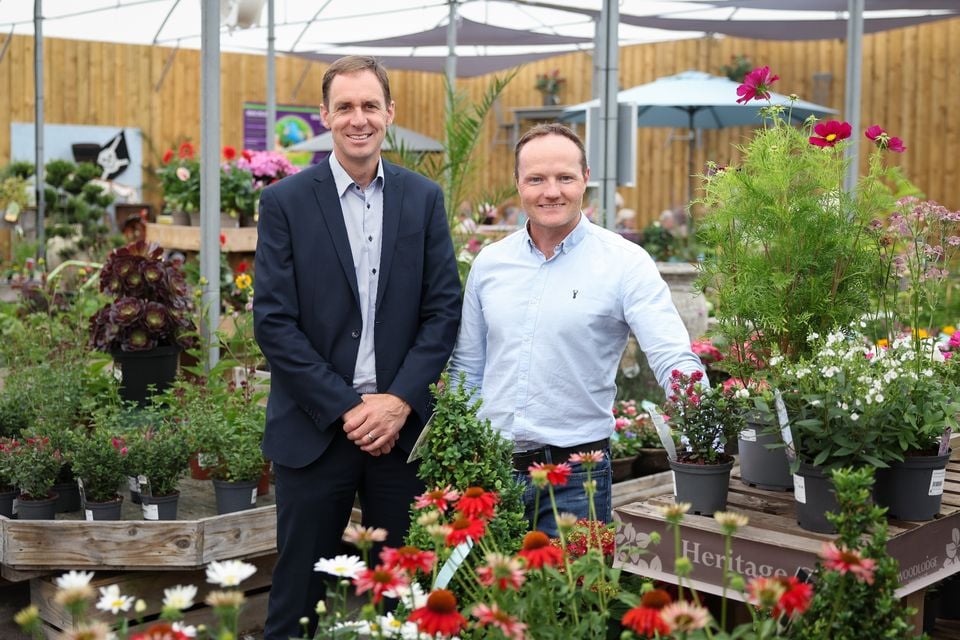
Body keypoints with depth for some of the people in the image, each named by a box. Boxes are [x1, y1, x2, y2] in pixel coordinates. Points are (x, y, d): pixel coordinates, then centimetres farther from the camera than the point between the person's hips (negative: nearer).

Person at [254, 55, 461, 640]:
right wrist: (346, 409, -12)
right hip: (315, 427, -2)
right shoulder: (286, 201, -2)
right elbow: (274, 321, -7)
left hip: (401, 425, 2)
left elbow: (444, 310, 2)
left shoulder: (425, 198, 6)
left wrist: (399, 402, -10)